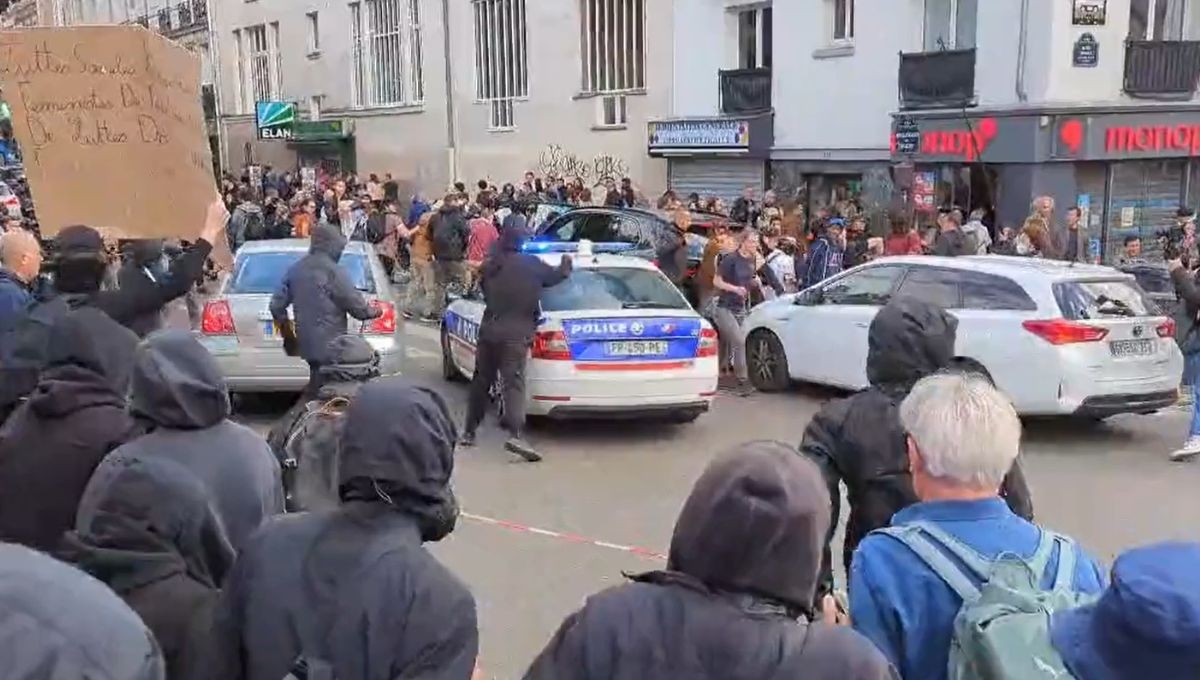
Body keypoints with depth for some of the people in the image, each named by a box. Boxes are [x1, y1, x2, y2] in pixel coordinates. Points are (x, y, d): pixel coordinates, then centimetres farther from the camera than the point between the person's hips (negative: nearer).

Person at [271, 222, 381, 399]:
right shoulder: (333, 271, -14)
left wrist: (288, 334, 23)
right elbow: (358, 307, -13)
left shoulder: (295, 270, 8)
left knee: (315, 390, 21)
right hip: (331, 346, -7)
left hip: (307, 344, 8)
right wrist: (373, 311, 8)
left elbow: (277, 305, 11)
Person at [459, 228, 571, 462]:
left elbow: (485, 292, 17)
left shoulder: (488, 266, 9)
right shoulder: (531, 264, 0)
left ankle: (469, 432, 25)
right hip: (515, 333, -4)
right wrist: (566, 263, 33)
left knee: (481, 381, 17)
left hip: (489, 329, 4)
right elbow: (556, 276, 13)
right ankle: (515, 435, -27)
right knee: (514, 382, -11)